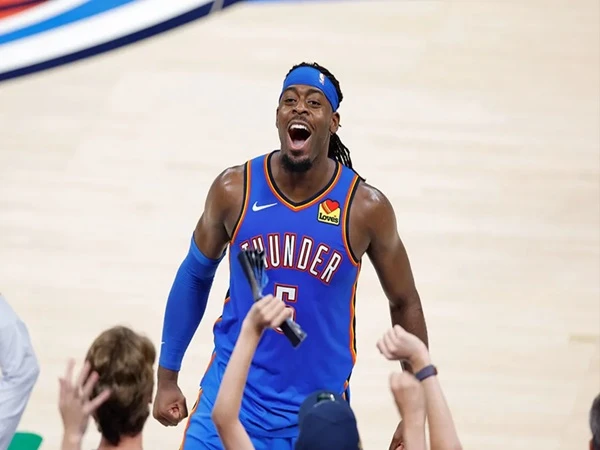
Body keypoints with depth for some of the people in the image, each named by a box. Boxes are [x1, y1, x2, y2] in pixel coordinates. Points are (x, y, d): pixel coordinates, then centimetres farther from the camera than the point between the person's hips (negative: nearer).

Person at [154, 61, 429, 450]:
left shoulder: (366, 208, -9)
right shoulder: (234, 189, -6)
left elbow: (405, 305, 3)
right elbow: (195, 276, 9)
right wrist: (167, 377, 10)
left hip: (317, 413, -1)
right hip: (231, 396, 1)